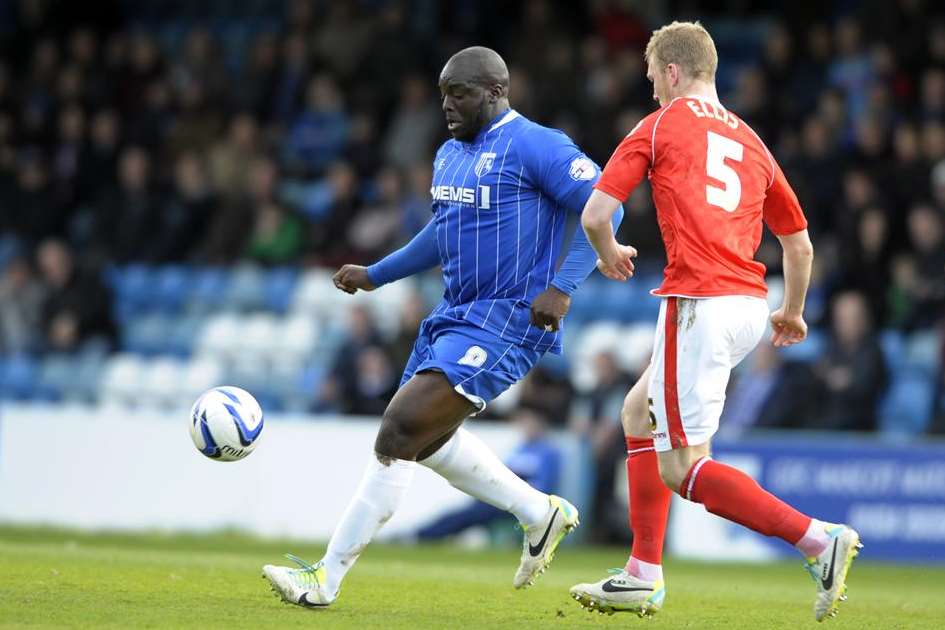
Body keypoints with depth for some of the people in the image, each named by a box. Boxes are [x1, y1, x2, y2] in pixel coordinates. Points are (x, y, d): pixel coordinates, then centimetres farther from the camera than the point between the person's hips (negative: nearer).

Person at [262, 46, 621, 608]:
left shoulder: (535, 146, -13)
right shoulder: (450, 155, 14)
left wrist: (562, 287, -26)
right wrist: (377, 275, 25)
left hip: (508, 322, -10)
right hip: (455, 314, 10)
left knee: (399, 433, -17)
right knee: (427, 438, 16)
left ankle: (327, 578, -12)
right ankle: (541, 514, 32)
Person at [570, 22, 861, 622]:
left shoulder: (658, 128, 3)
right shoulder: (751, 142, 19)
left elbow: (595, 215, -2)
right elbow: (799, 242, 23)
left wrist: (610, 253, 21)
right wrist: (792, 313, 40)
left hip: (699, 302, -8)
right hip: (749, 305, 8)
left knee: (683, 467, -6)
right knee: (640, 413, 24)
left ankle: (820, 539, -19)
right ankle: (644, 577, 23)